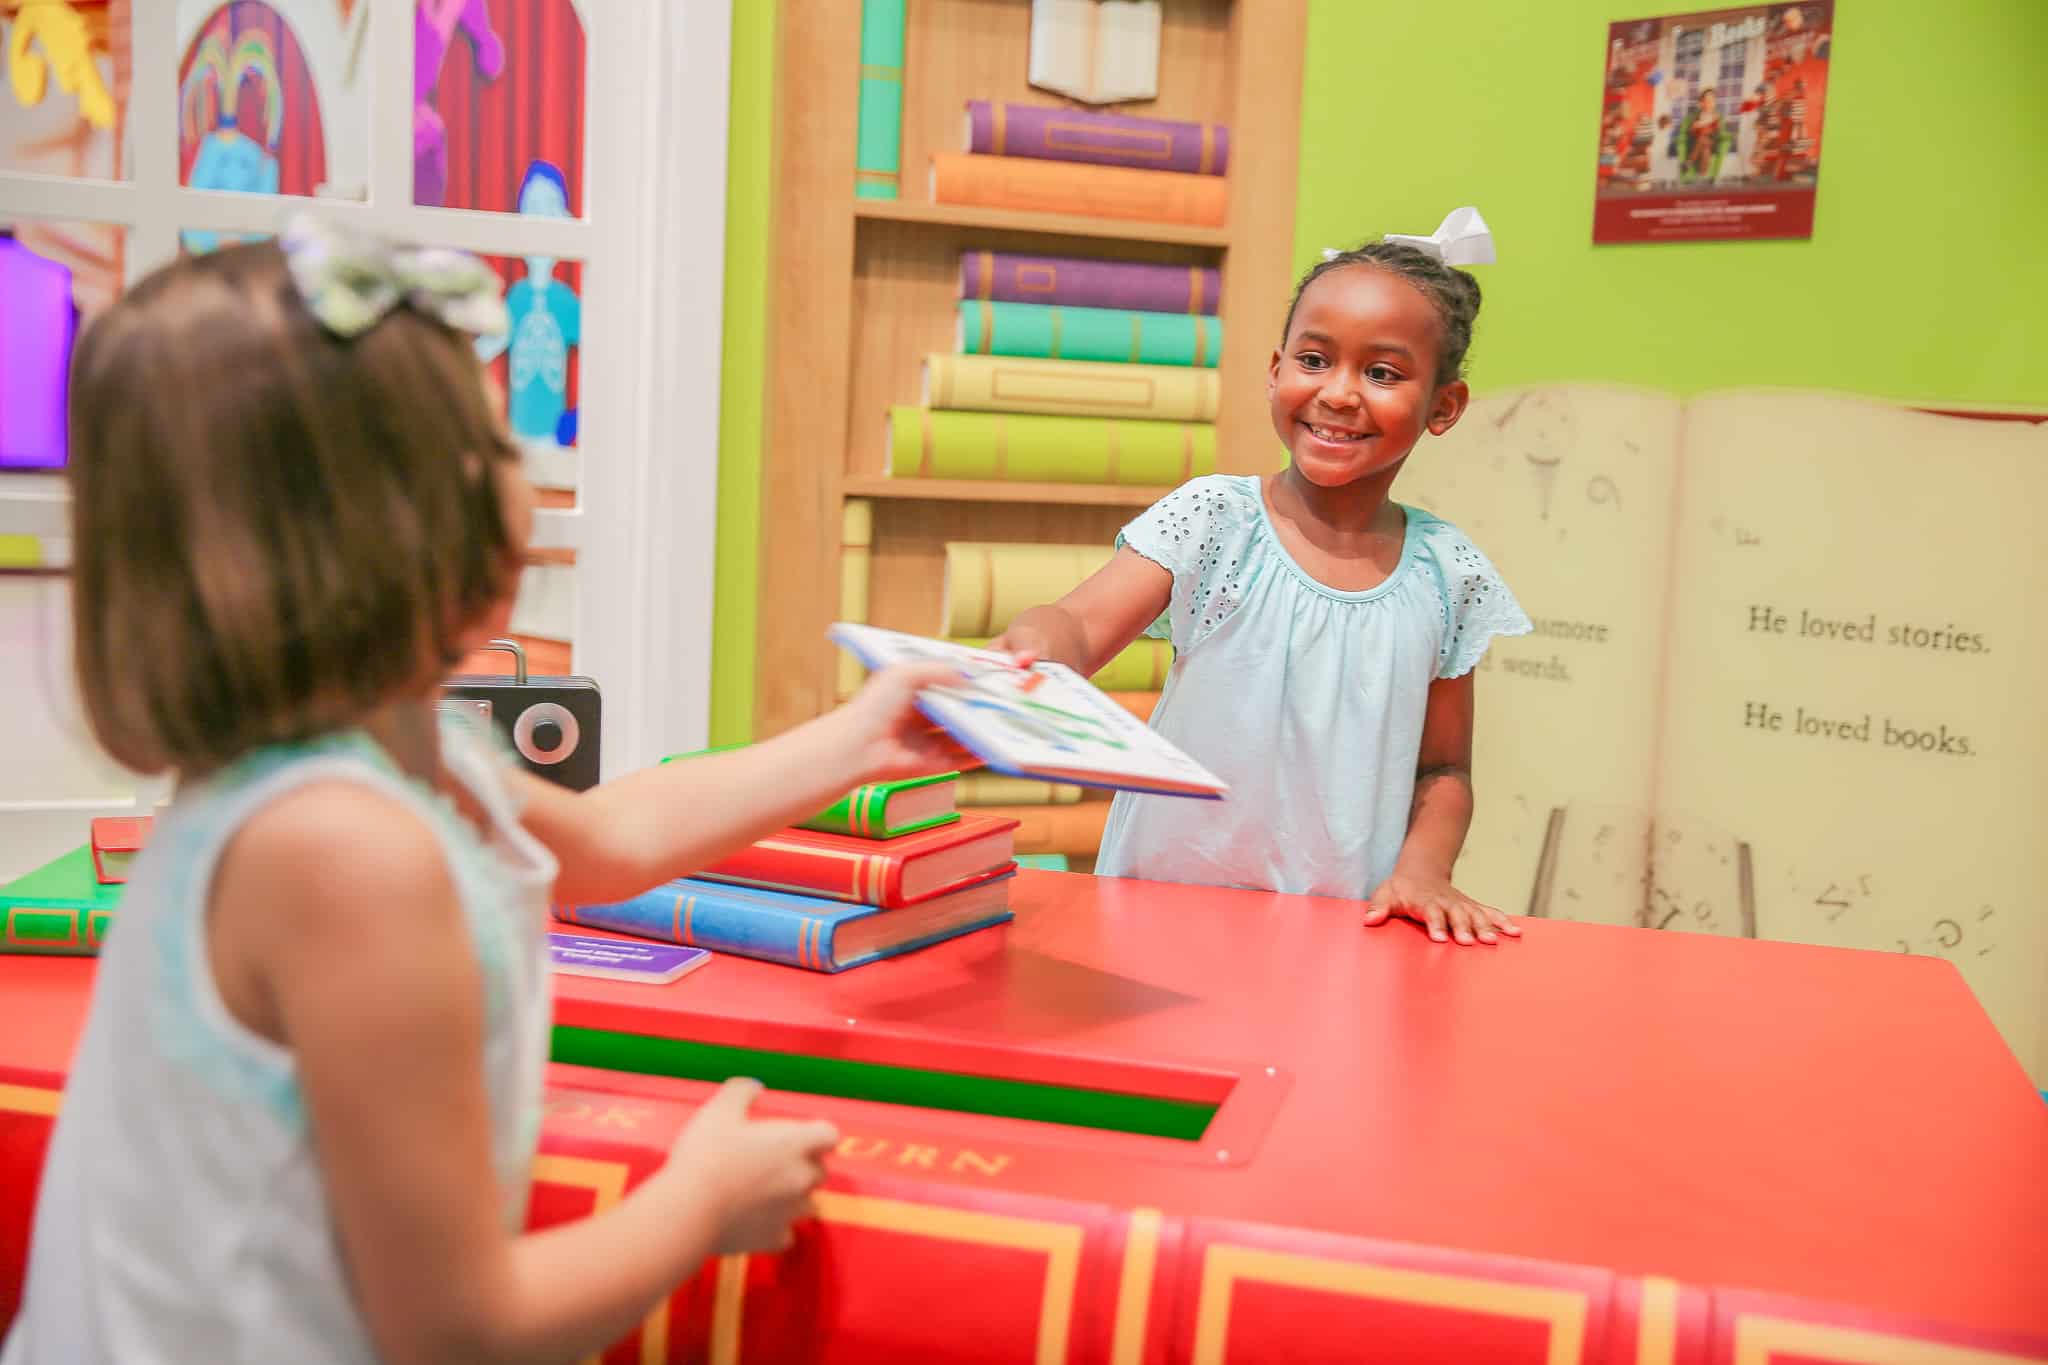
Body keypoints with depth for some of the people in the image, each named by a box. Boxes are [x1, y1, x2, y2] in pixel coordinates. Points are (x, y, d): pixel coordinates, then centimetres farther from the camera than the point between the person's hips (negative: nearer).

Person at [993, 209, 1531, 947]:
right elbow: (1083, 624, -14)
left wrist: (1422, 871, -5)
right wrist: (1034, 646, -37)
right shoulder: (1212, 518, -2)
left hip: (1344, 932, 2)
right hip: (1165, 905, -2)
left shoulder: (1447, 575, 5)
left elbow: (1443, 769, 13)